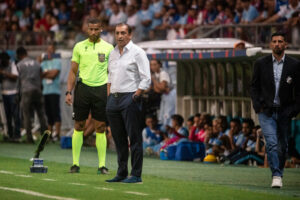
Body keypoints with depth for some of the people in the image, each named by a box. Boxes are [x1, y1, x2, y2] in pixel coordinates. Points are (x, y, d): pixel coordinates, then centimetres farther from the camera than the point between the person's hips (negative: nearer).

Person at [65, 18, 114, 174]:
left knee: (100, 128, -1)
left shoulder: (108, 48, 6)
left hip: (101, 89, 0)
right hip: (83, 87, 1)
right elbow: (73, 71, 10)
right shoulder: (79, 47, 8)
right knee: (78, 126, 1)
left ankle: (102, 165, 2)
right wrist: (69, 92, 1)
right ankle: (75, 163, 6)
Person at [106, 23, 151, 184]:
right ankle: (121, 173, 15)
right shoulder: (113, 53, 16)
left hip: (130, 98, -7)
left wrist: (135, 96, -13)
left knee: (134, 138, -6)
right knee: (118, 138, 9)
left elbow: (146, 79, -9)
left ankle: (136, 175, -4)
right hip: (114, 98, 7)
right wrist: (109, 95, 14)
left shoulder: (137, 52, -5)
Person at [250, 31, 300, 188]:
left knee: (282, 146, 8)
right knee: (271, 143, -15)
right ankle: (276, 176, -18)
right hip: (266, 111, -1)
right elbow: (254, 87, 9)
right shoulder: (261, 64, 3)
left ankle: (279, 173, 25)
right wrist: (258, 106, -3)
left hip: (285, 112, 1)